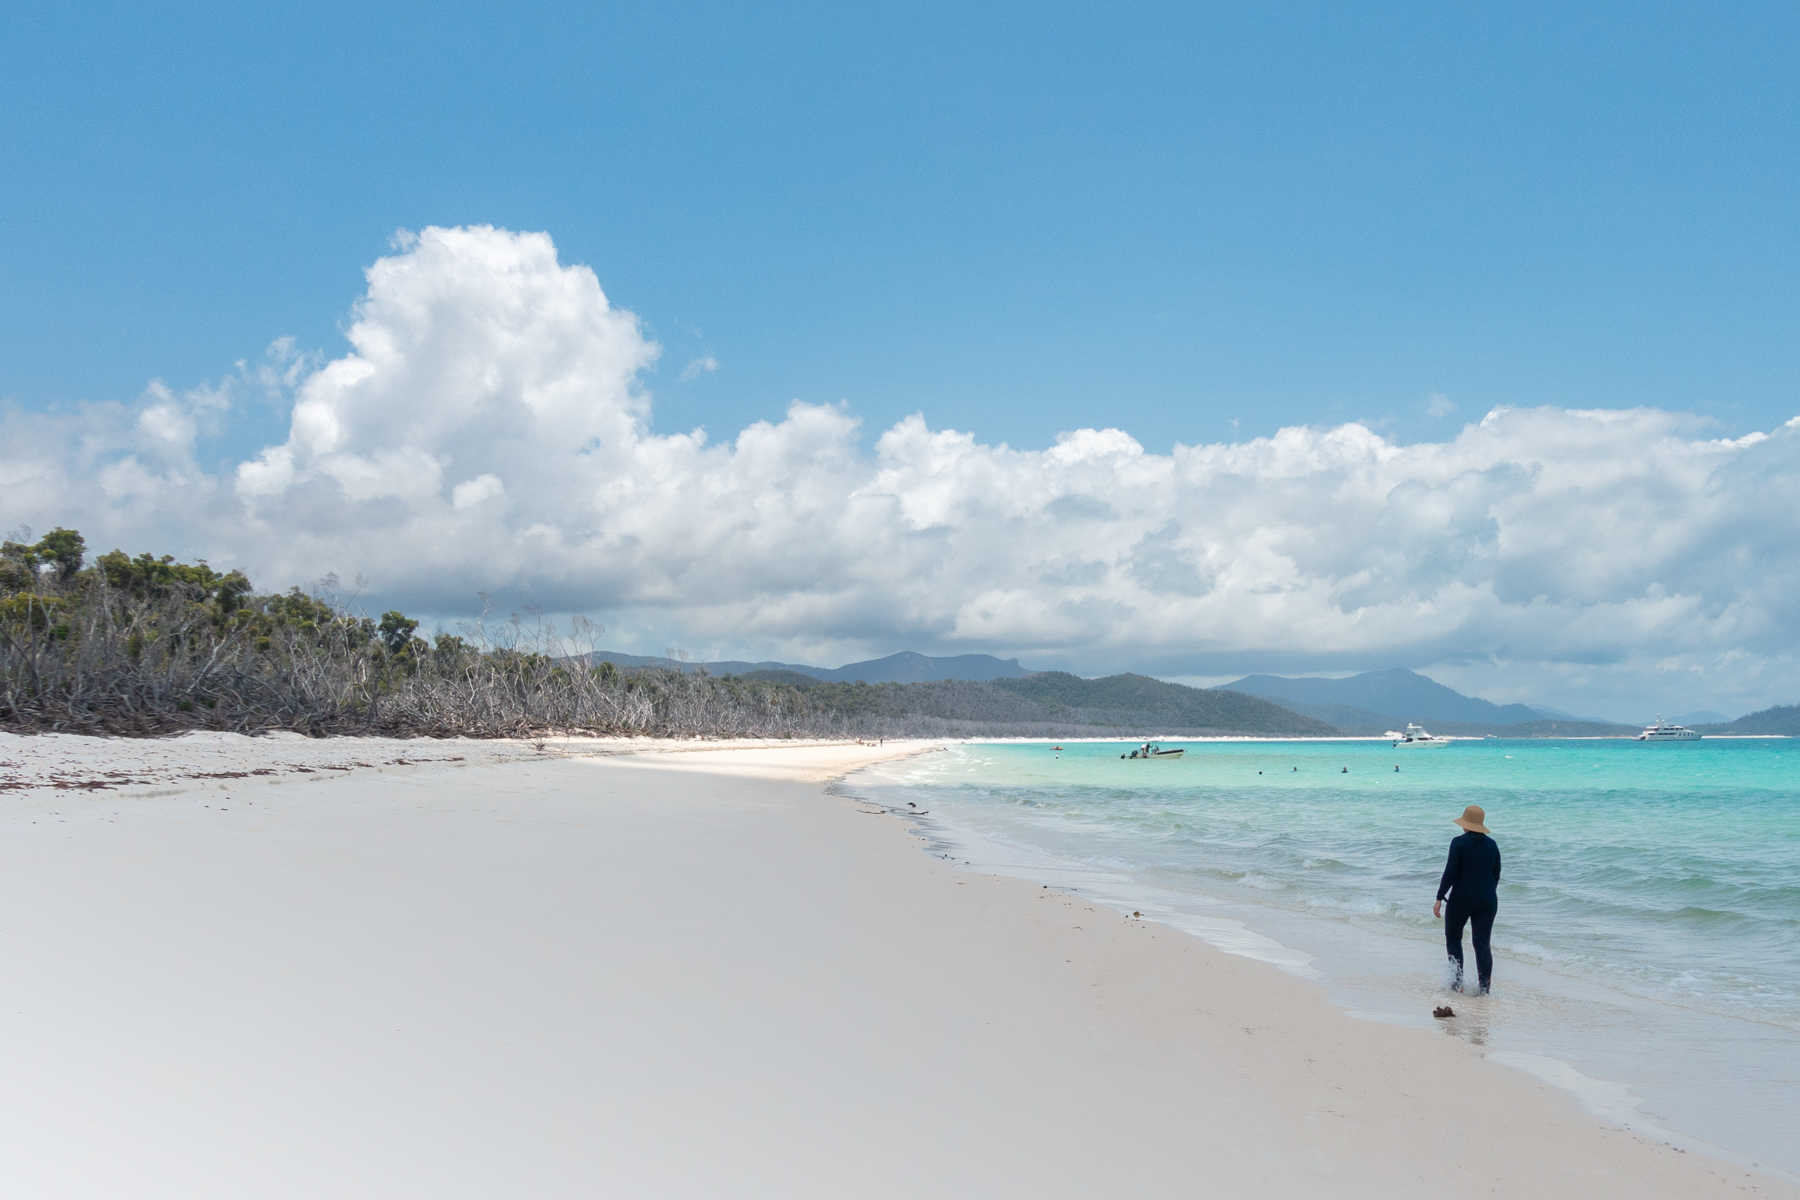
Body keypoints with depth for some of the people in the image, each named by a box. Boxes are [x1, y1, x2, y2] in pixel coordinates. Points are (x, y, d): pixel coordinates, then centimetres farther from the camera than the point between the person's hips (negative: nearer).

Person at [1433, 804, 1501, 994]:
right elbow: (1496, 873, 12)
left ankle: (1457, 982, 8)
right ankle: (1484, 987, -2)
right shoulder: (1491, 844, 4)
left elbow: (1450, 873, -15)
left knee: (1453, 938, 15)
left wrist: (1439, 898, -11)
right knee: (1482, 943, 5)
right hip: (1487, 900, 4)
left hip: (1461, 899, -4)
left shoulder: (1459, 843, -11)